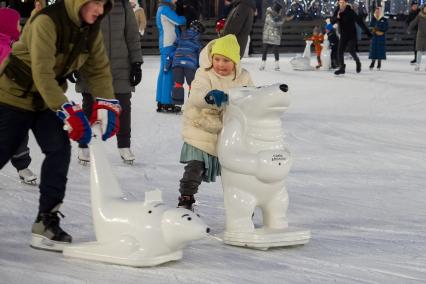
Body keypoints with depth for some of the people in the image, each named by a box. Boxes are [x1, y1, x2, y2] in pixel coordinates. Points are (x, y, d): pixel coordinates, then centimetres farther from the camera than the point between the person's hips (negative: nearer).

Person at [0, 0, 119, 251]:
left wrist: (107, 106, -17)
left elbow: (99, 70, -2)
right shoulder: (46, 22, -28)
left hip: (48, 99, 6)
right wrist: (68, 112, -37)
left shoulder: (91, 32, -6)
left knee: (59, 150, -10)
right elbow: (42, 73, -33)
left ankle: (47, 221, -5)